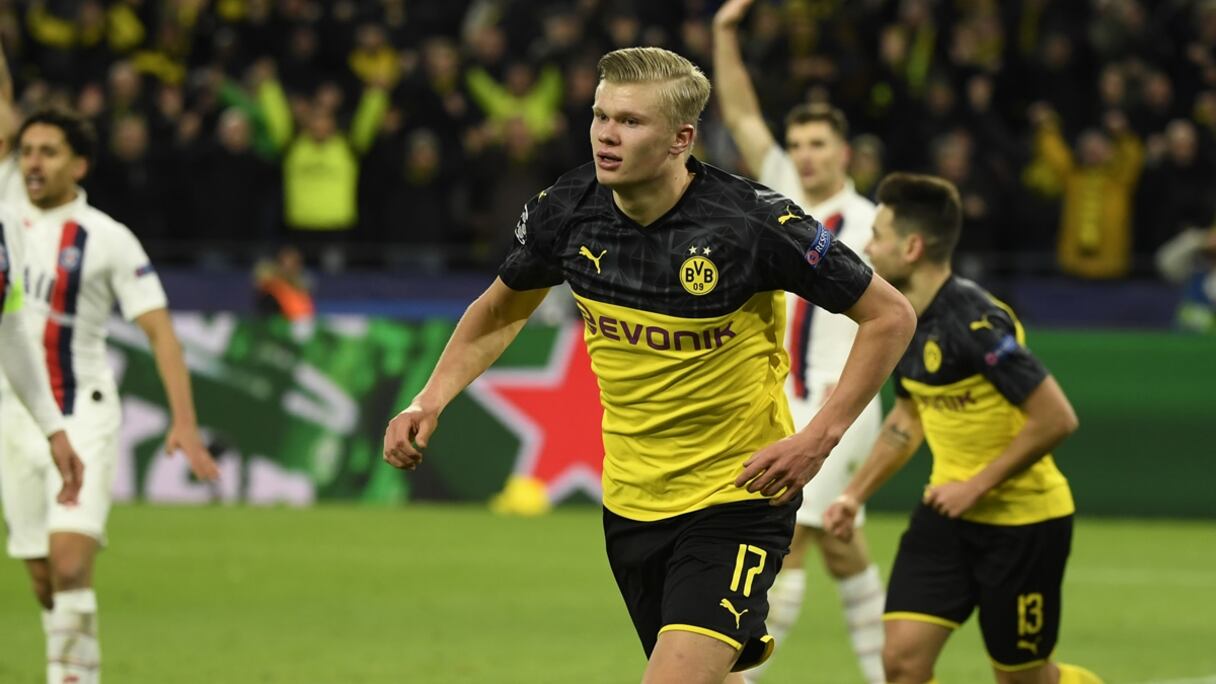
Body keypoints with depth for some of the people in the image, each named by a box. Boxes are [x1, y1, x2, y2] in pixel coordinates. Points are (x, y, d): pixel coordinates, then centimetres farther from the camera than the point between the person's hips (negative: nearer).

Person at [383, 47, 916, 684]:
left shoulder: (753, 222, -20)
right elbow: (501, 310, 14)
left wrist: (819, 438, -18)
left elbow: (890, 316, -11)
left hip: (737, 499, -5)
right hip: (630, 504, 5)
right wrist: (429, 403, 0)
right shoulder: (567, 210, -7)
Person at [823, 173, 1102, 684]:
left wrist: (978, 485, -21)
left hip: (1022, 520, -7)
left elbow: (1056, 419, -26)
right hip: (948, 513, 7)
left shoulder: (975, 322, -24)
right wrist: (855, 494, 13)